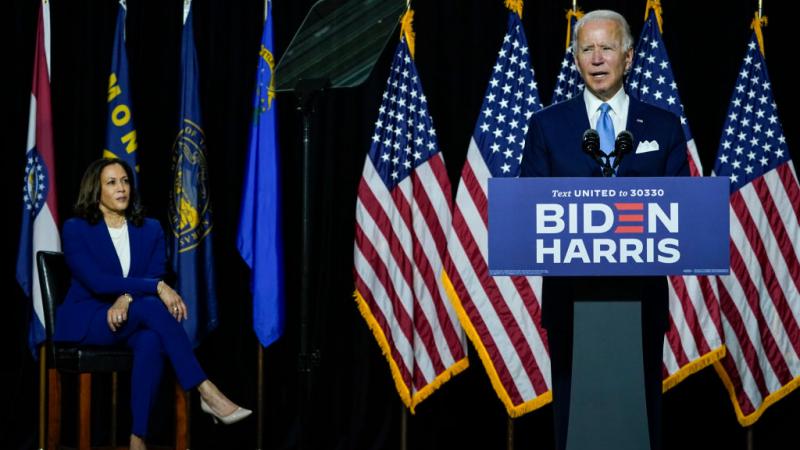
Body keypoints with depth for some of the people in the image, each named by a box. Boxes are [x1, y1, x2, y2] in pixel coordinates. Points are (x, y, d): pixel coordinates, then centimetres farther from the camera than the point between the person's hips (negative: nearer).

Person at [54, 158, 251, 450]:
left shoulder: (150, 229, 8)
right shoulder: (76, 229, -5)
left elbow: (156, 278, -2)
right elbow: (98, 282, -18)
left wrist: (127, 298, -24)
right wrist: (156, 287, -27)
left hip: (131, 319, 4)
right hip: (86, 322, -3)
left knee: (151, 341, -36)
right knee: (153, 306, -34)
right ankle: (207, 393, -37)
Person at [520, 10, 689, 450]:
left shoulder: (664, 126, 6)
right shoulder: (546, 125, 5)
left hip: (641, 294, 0)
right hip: (571, 293, 0)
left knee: (643, 408, 5)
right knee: (573, 410, 6)